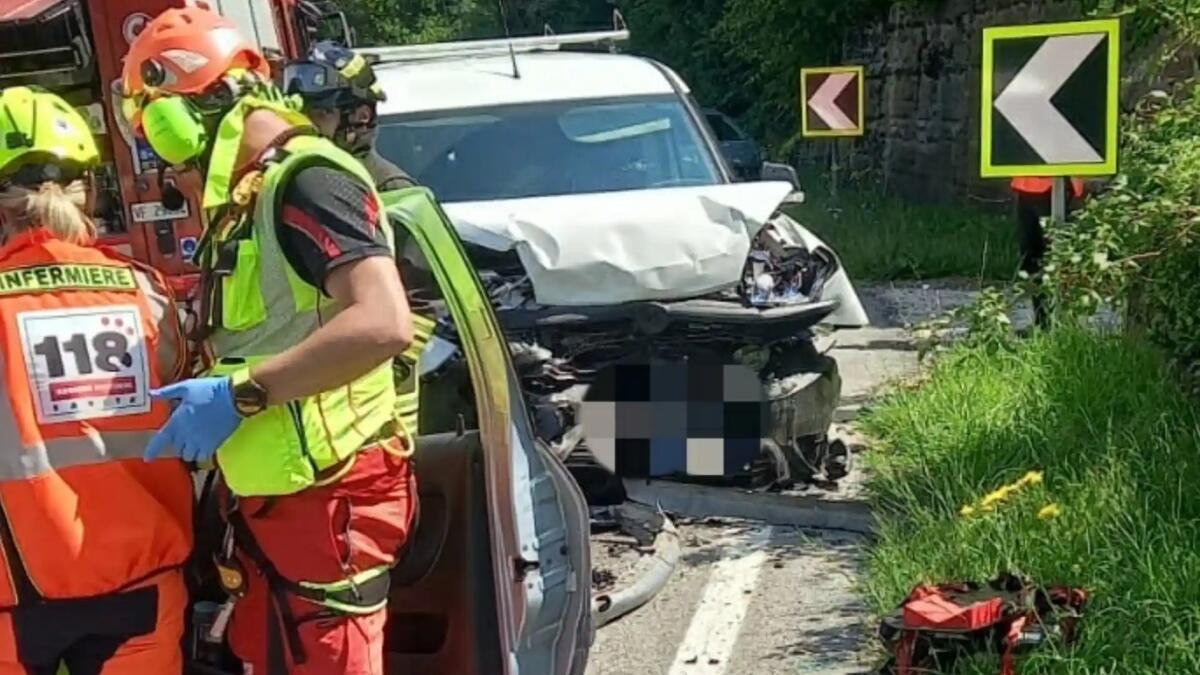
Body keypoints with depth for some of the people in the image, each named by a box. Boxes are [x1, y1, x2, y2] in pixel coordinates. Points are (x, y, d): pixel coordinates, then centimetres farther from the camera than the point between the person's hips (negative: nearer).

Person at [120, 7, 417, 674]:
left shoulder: (306, 179, -15)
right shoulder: (247, 197, 16)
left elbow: (384, 323, -28)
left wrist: (240, 394, -25)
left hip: (324, 499, -10)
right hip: (266, 496, 10)